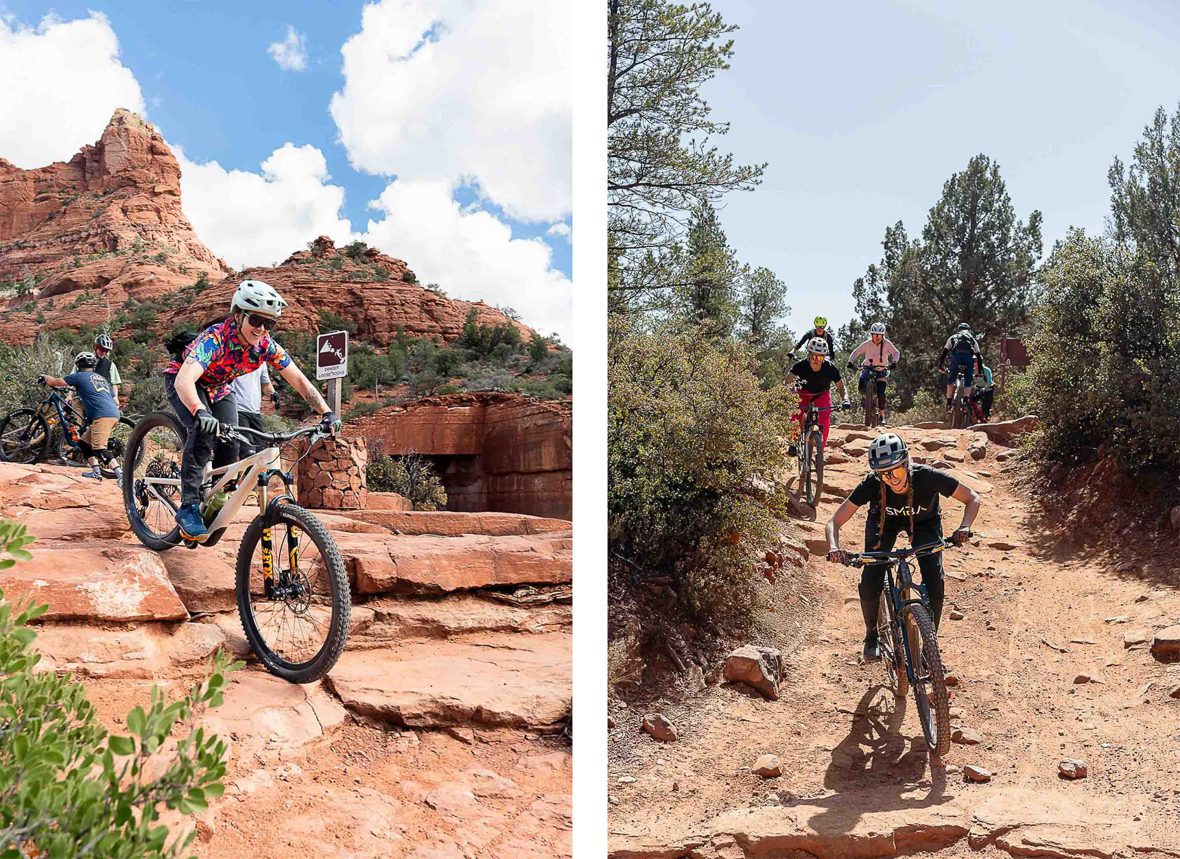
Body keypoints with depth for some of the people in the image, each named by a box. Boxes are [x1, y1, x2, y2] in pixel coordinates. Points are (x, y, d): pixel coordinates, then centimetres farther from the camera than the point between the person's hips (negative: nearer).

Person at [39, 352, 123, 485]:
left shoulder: (79, 376, 6)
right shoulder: (102, 378, 27)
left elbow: (55, 382, 13)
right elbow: (114, 400, 28)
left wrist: (44, 377, 33)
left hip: (102, 416, -8)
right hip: (114, 415, 8)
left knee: (100, 449, -13)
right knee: (84, 442, 18)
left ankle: (120, 474, -24)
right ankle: (96, 471, 11)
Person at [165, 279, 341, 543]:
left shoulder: (266, 346, -22)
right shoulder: (215, 337, -38)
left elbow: (299, 380, -16)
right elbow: (184, 379, -52)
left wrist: (327, 413, -28)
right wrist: (200, 412, -70)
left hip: (218, 388, 5)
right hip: (182, 381, -5)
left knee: (230, 446, -14)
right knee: (204, 431, -31)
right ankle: (188, 508, -22)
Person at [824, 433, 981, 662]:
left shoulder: (927, 477, -37)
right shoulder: (871, 484, -35)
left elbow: (972, 498, -23)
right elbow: (835, 522, -30)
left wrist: (964, 528, -40)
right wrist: (834, 547, -50)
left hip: (924, 522, 0)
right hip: (884, 521, 0)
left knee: (934, 585, -18)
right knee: (869, 585, -17)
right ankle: (872, 634, 11)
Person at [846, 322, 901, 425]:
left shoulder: (887, 344, -11)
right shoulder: (866, 344, -11)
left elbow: (896, 353, -11)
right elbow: (856, 352, -6)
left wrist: (894, 362, -31)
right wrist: (850, 362, -23)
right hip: (868, 368, 1)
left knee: (881, 393, -13)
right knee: (861, 387, -24)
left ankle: (882, 415, 2)